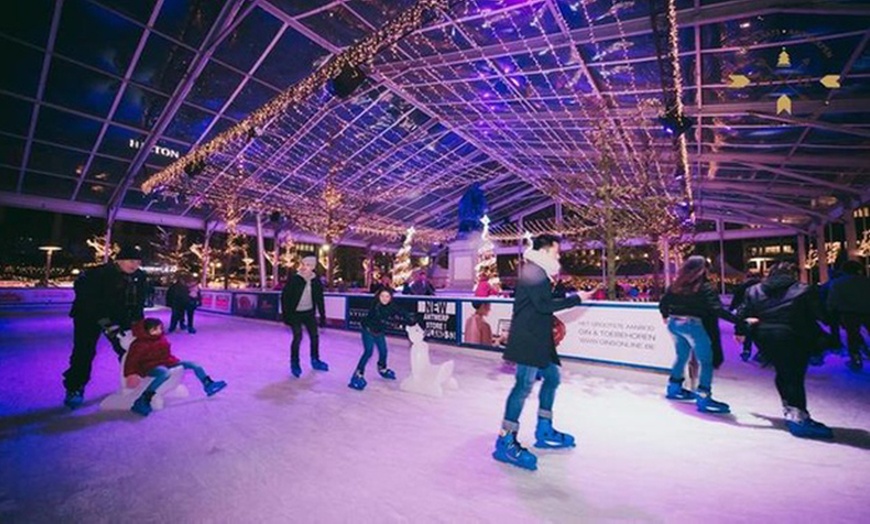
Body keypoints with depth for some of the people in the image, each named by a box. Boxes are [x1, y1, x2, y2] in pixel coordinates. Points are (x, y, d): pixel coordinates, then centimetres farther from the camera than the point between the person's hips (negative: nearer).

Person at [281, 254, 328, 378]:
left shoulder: (316, 281, -7)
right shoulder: (294, 279, -17)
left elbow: (320, 300, 2)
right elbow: (284, 297, -12)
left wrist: (322, 316, 3)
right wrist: (286, 315, -15)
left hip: (309, 313, 4)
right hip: (295, 313, -4)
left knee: (314, 336, 9)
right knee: (298, 336, -11)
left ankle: (315, 361, 28)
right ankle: (294, 363, 9)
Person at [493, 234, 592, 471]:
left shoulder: (539, 273, 19)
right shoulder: (532, 272, -13)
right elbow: (544, 305, -21)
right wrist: (576, 299, -16)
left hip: (539, 339, 11)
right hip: (527, 339, -11)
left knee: (552, 377, 18)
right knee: (525, 384, -12)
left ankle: (544, 431, 31)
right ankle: (506, 442, -5)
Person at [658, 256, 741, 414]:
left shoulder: (675, 285, 6)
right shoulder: (704, 287, -9)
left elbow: (663, 303, 13)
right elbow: (718, 310, -19)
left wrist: (666, 316, 32)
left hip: (674, 323, 7)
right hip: (692, 324, -6)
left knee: (682, 356, 22)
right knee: (706, 360, 3)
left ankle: (674, 387, 32)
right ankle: (703, 397, 0)